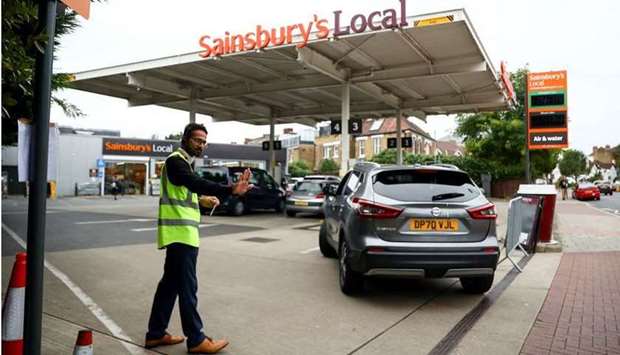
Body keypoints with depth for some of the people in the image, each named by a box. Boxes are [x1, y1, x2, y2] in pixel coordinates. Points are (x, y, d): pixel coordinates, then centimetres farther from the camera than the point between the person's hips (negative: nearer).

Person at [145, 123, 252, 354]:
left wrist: (201, 200, 8)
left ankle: (155, 334, 24)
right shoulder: (176, 160, -13)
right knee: (187, 287, -4)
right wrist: (230, 190, -46)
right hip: (181, 232, -10)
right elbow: (196, 183, -33)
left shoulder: (185, 162, 19)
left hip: (181, 231, 10)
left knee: (170, 283, 15)